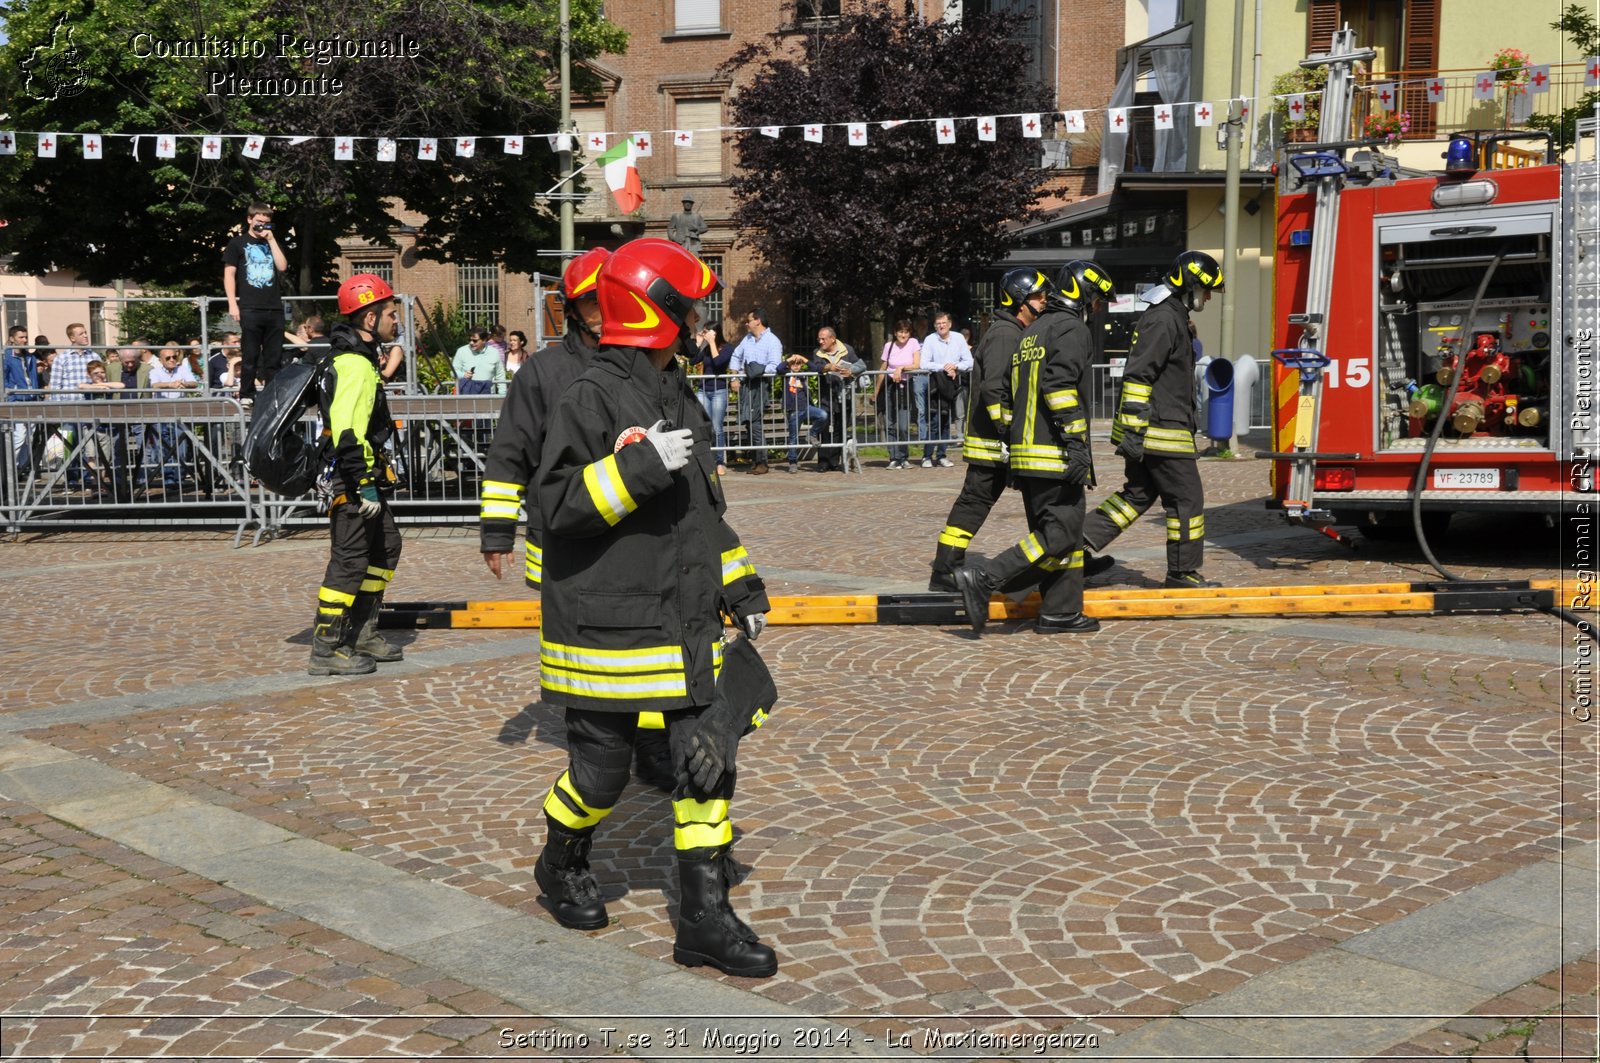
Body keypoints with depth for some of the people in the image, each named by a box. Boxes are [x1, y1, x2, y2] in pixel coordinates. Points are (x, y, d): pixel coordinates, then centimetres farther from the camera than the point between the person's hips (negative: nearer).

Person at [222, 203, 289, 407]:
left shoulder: (272, 243, 19)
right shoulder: (238, 243, 8)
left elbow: (282, 267, 2)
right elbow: (229, 273, 2)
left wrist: (271, 240, -1)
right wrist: (232, 303, -8)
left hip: (274, 308, 3)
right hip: (249, 308, -3)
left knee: (274, 357, 3)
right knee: (250, 356, -3)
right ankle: (246, 395, 3)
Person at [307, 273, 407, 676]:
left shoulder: (356, 358, 16)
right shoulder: (355, 365, -18)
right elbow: (349, 433, -26)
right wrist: (365, 484, -27)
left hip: (360, 480, 11)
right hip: (352, 481, -11)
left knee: (386, 545, 17)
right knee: (349, 559, -6)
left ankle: (363, 632, 24)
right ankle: (326, 649, -1)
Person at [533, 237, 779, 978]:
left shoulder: (678, 397, 15)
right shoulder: (593, 397, -12)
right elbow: (560, 503, -19)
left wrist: (739, 584, 18)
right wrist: (640, 465, -28)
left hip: (687, 623, 8)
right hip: (609, 625, -7)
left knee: (709, 754, 2)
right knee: (602, 764, 6)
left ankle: (704, 915, 9)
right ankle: (562, 865, 36)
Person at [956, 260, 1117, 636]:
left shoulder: (1032, 332, 22)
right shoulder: (1072, 329, -6)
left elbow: (1016, 391, 22)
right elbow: (1061, 384, -21)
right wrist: (1075, 442, -23)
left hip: (1027, 450, 10)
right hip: (1055, 454, -10)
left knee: (1055, 531, 13)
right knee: (1060, 534, -9)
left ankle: (1060, 612, 14)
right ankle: (984, 580, -17)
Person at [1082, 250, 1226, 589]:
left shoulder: (1172, 318, 18)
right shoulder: (1163, 321, -16)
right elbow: (1137, 377, -22)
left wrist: (1188, 415, 32)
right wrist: (1133, 430, -25)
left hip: (1147, 432, 11)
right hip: (1161, 431, -11)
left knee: (1139, 492, 15)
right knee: (1187, 499, -2)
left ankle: (1085, 542, 12)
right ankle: (1182, 572, 6)